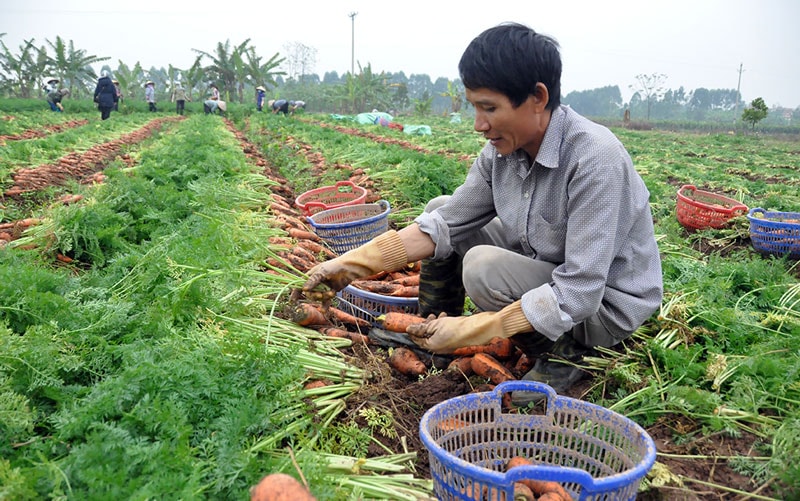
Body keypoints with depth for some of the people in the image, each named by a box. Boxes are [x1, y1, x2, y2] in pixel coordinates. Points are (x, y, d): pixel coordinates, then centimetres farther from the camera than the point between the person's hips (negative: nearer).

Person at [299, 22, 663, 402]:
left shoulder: (595, 159, -31)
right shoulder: (503, 147, -9)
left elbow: (578, 295, -33)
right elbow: (446, 223, -6)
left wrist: (471, 330, -35)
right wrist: (353, 263, -16)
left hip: (606, 304, -7)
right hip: (543, 265, 7)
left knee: (484, 267, -30)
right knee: (441, 208, -1)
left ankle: (563, 352, -6)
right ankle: (432, 334, 9)